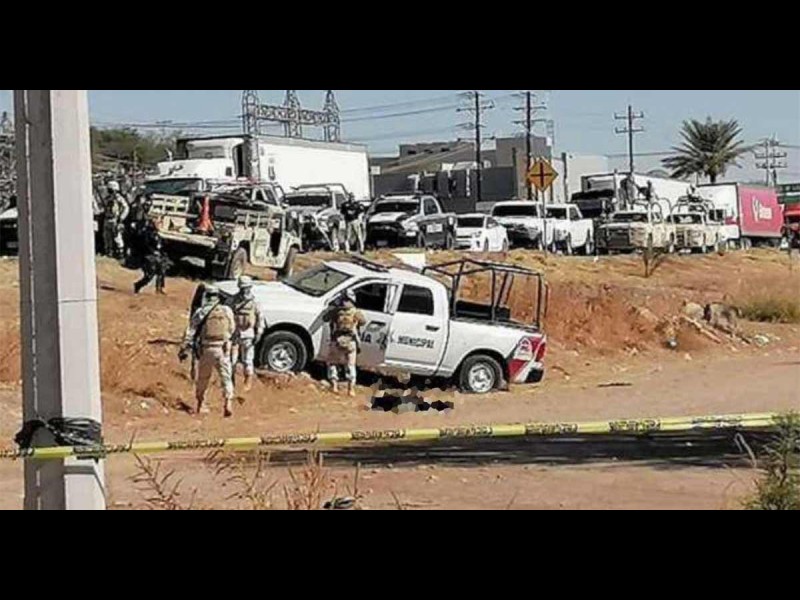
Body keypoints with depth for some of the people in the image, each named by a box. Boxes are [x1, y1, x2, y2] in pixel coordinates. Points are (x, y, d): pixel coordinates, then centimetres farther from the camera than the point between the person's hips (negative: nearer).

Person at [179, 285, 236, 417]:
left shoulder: (201, 313, -3)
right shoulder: (227, 311, 1)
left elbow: (190, 332, -4)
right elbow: (232, 329, 14)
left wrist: (184, 350, 0)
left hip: (205, 350, 0)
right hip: (222, 350, 0)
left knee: (203, 378, 16)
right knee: (226, 377, 3)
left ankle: (200, 405, 25)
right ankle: (228, 404, -13)